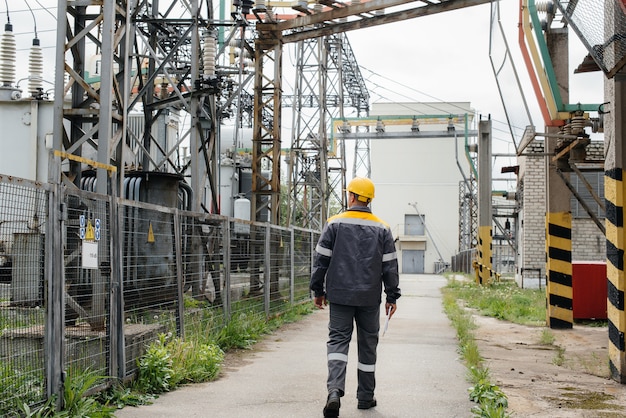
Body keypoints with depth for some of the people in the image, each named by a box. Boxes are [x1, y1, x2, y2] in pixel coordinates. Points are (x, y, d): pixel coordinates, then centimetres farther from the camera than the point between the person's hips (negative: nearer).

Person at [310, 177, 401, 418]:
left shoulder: (335, 224, -2)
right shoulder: (382, 229, 3)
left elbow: (321, 260, -2)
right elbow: (390, 265, 3)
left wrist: (318, 290, 7)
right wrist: (392, 297, 9)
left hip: (340, 295, -1)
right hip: (370, 298, 1)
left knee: (338, 340, 0)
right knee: (368, 345, 11)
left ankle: (335, 390, -21)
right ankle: (365, 397, 19)